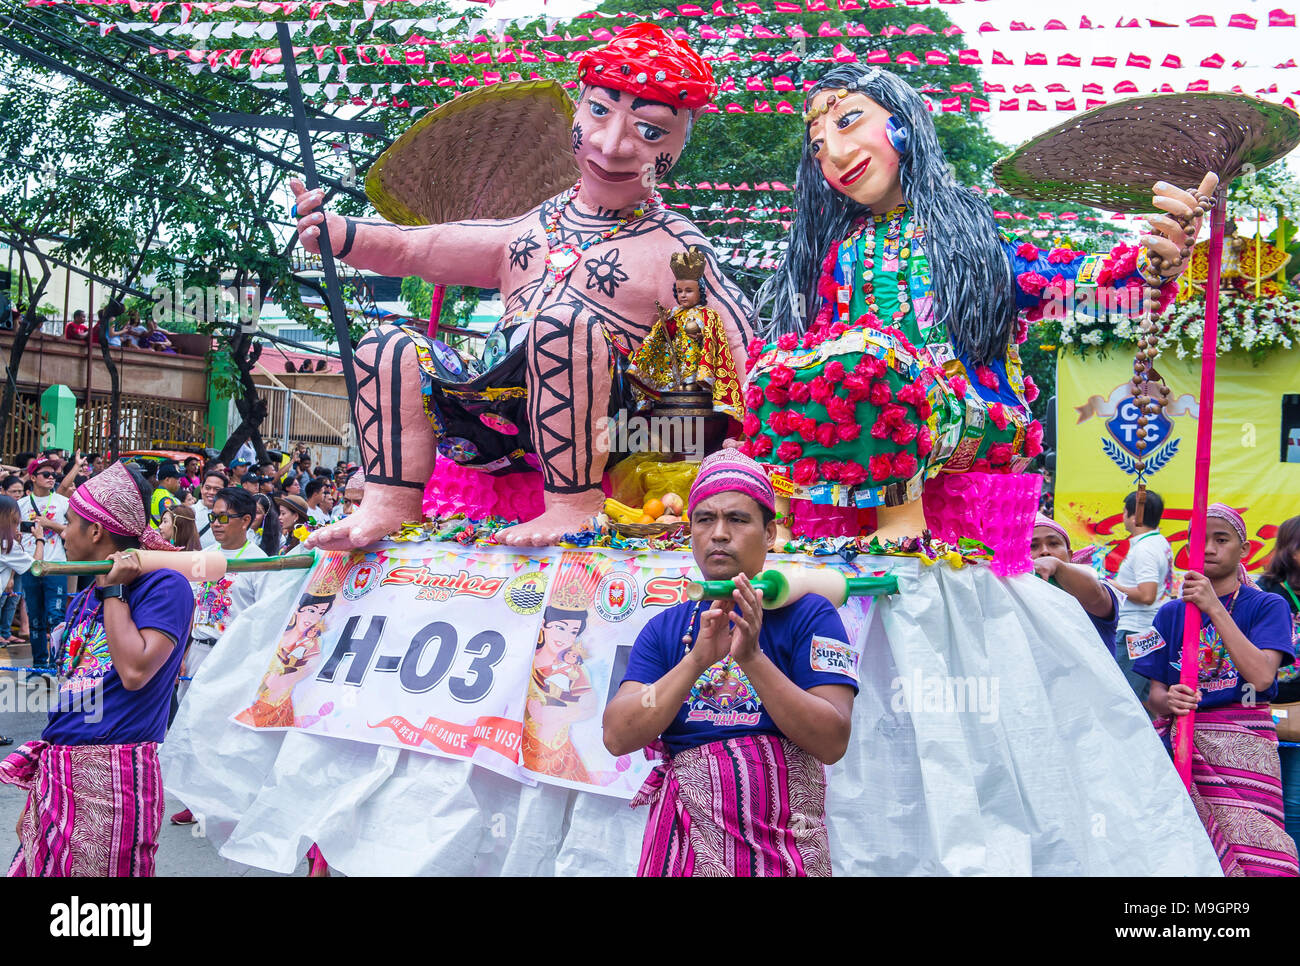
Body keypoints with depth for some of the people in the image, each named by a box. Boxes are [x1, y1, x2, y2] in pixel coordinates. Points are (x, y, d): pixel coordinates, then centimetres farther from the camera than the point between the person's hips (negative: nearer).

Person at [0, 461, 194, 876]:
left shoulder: (165, 585, -8)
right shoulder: (83, 599, 17)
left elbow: (135, 671, -22)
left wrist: (113, 590, -12)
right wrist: (34, 799, 21)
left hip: (113, 778, -8)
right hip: (56, 775, 8)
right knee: (37, 864, 10)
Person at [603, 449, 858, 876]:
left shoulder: (808, 613, -4)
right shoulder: (665, 628, 5)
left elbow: (833, 742, -13)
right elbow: (617, 737, -7)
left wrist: (752, 657, -23)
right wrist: (698, 659, -18)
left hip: (783, 839, -2)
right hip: (687, 837, 2)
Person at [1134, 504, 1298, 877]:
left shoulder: (1267, 605, 4)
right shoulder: (1171, 613, 12)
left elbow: (1262, 676, -13)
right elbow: (1155, 694, 8)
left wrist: (1215, 608, -17)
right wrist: (1169, 701, -16)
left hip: (1243, 746, -2)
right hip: (1182, 743, 2)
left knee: (1254, 856, -15)